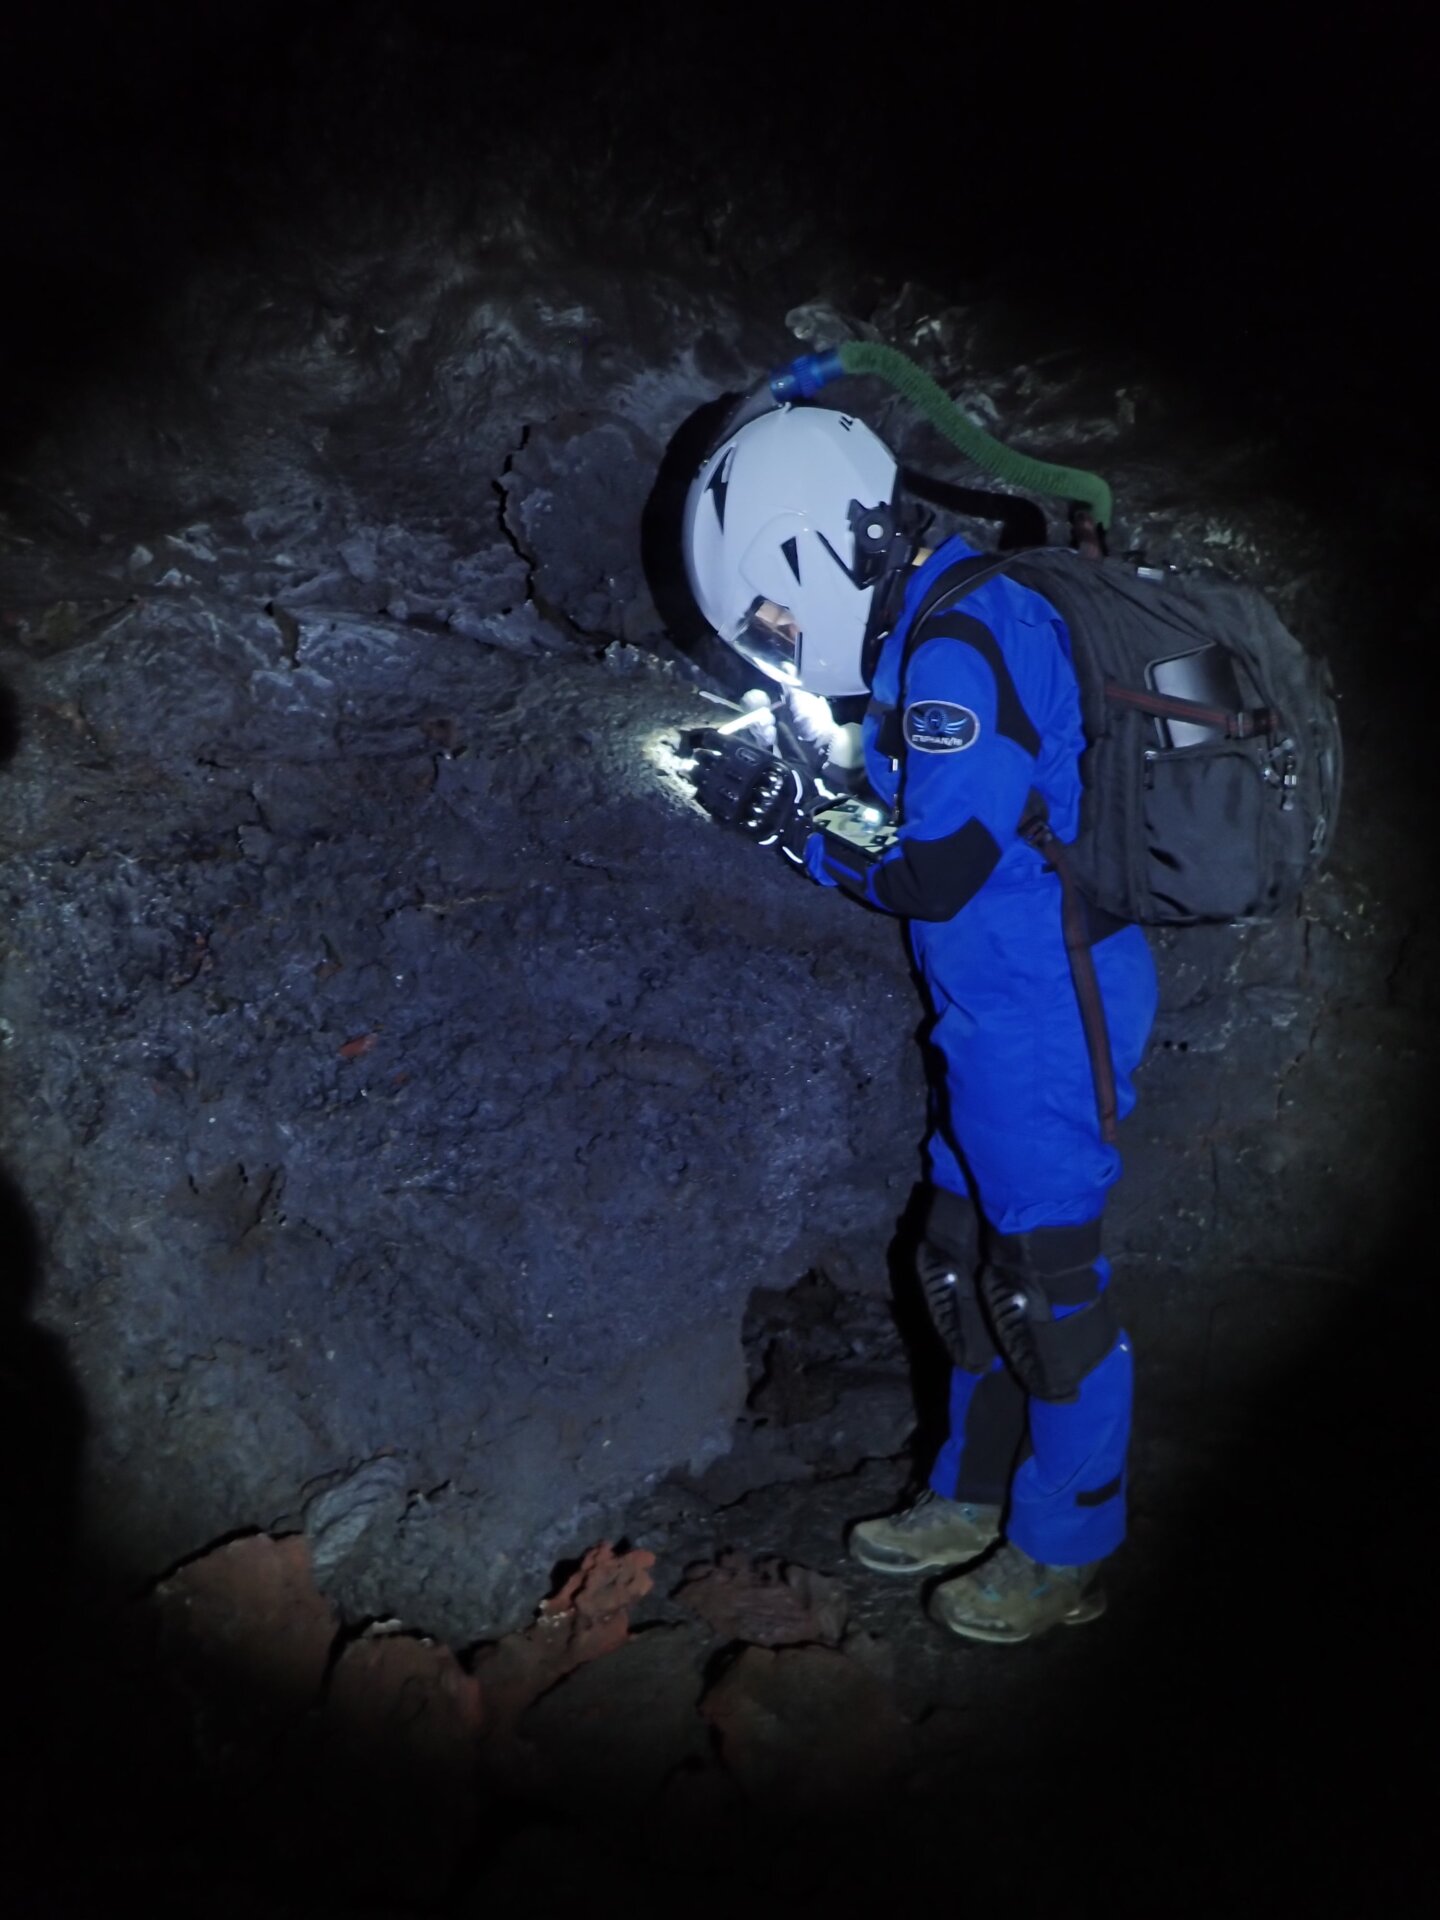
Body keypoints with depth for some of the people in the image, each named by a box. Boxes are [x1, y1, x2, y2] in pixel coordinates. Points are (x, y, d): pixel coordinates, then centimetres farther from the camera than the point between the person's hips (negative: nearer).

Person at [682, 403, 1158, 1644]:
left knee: (1047, 1282, 4)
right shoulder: (927, 633, 9)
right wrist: (792, 788, 4)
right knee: (968, 1259, 19)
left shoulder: (962, 648, -21)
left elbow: (937, 873, -23)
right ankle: (976, 1495, 37)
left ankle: (1064, 1554, 24)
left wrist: (801, 835, -8)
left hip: (1047, 1019, -10)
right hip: (996, 1013, 10)